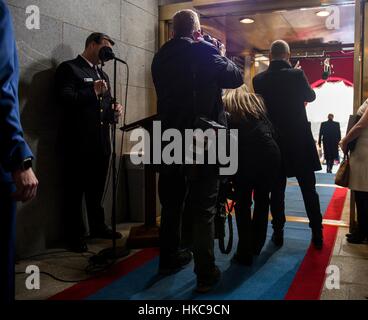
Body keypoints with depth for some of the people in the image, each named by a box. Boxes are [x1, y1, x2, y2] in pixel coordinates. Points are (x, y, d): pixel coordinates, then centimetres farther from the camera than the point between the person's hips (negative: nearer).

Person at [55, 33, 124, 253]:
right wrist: (93, 92, -19)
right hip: (78, 142, -7)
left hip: (101, 142, 7)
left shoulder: (103, 74, 21)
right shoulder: (69, 68, -3)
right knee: (76, 191, 4)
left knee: (97, 189, 17)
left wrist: (114, 111, 2)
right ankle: (76, 236, 14)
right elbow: (65, 99, -17)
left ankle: (98, 227, 31)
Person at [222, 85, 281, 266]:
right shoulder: (257, 100, 24)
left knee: (243, 203, 10)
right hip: (270, 152, 3)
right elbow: (270, 127, 20)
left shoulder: (226, 104, 16)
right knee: (262, 199, 21)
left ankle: (245, 253, 12)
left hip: (245, 154, -3)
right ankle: (256, 246, 32)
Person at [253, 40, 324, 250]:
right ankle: (317, 235, 15)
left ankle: (278, 234, 13)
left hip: (274, 142, 1)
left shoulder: (259, 79, -4)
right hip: (300, 140, -1)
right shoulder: (296, 74, -8)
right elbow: (311, 96, 9)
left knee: (277, 190, 9)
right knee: (309, 190, 9)